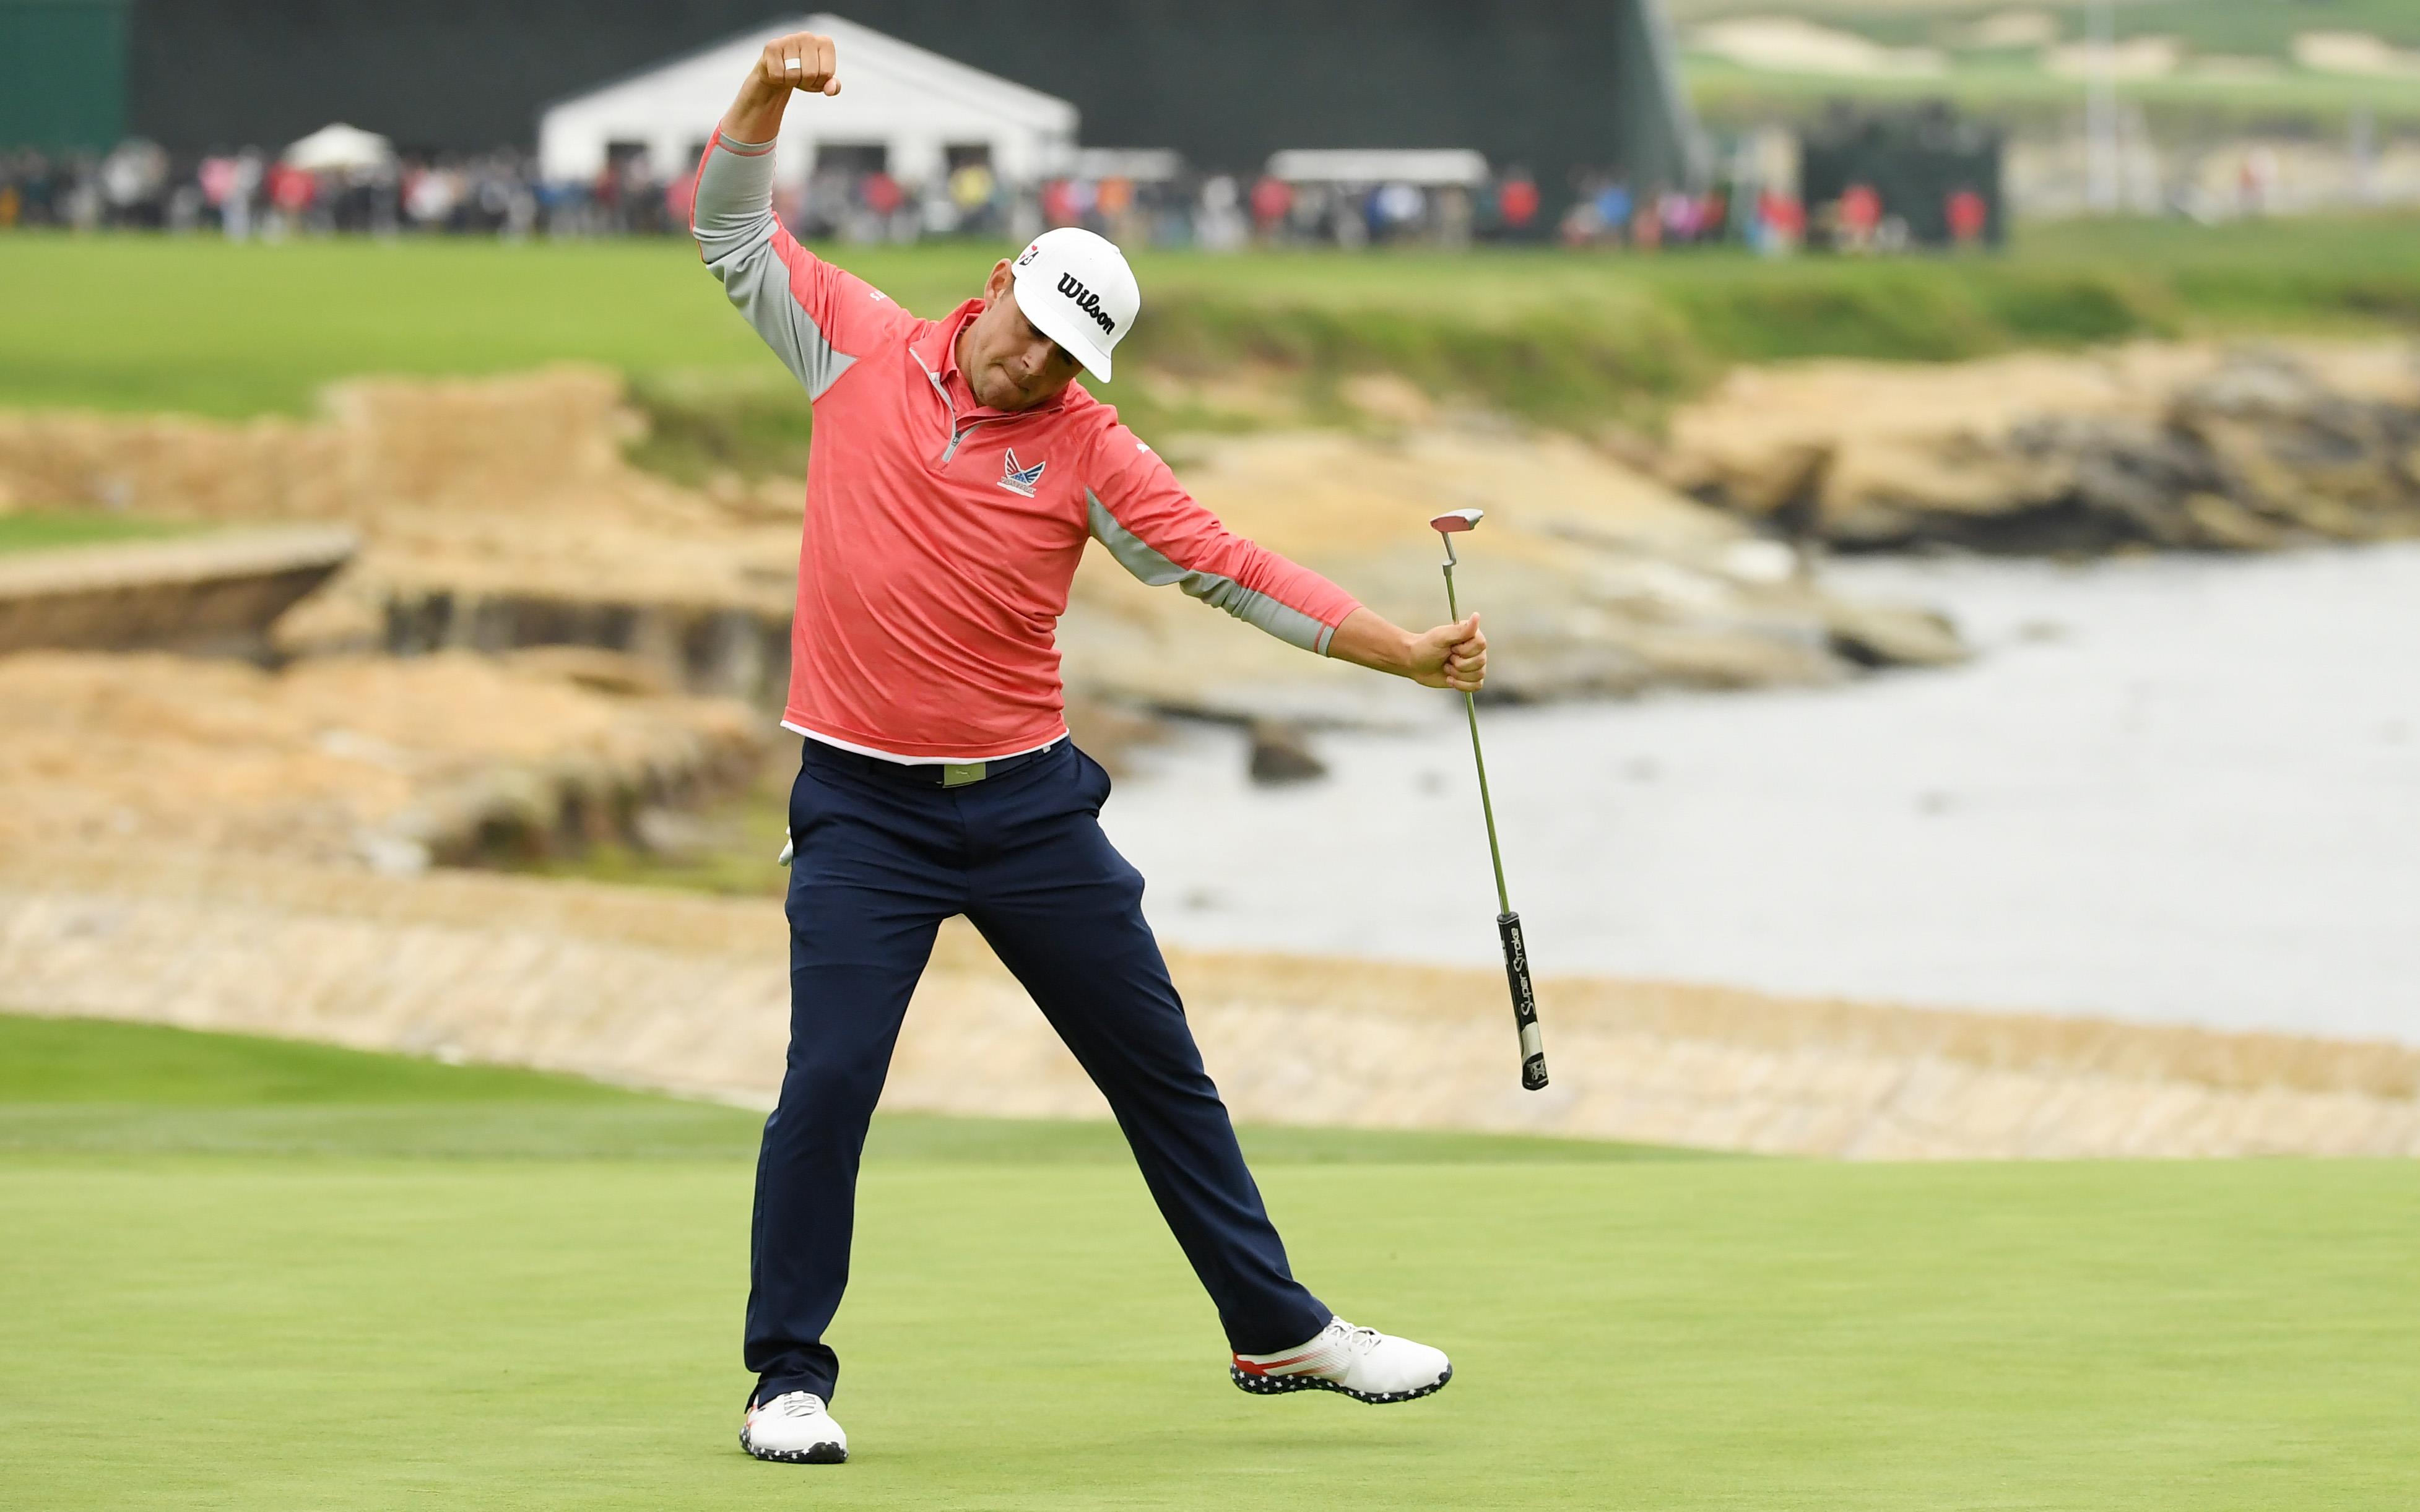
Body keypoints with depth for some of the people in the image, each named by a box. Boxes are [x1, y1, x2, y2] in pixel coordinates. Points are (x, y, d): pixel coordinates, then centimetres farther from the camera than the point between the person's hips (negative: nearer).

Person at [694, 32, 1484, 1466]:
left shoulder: (1086, 450, -3)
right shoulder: (863, 347, 0)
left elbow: (1231, 567, -4)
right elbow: (734, 231, 5)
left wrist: (1408, 651, -10)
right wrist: (769, 93, -12)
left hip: (1029, 802, 1)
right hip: (865, 809, -1)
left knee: (1160, 1067, 9)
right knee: (828, 1082, -11)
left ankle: (1280, 1332, 22)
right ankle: (790, 1379, 1)